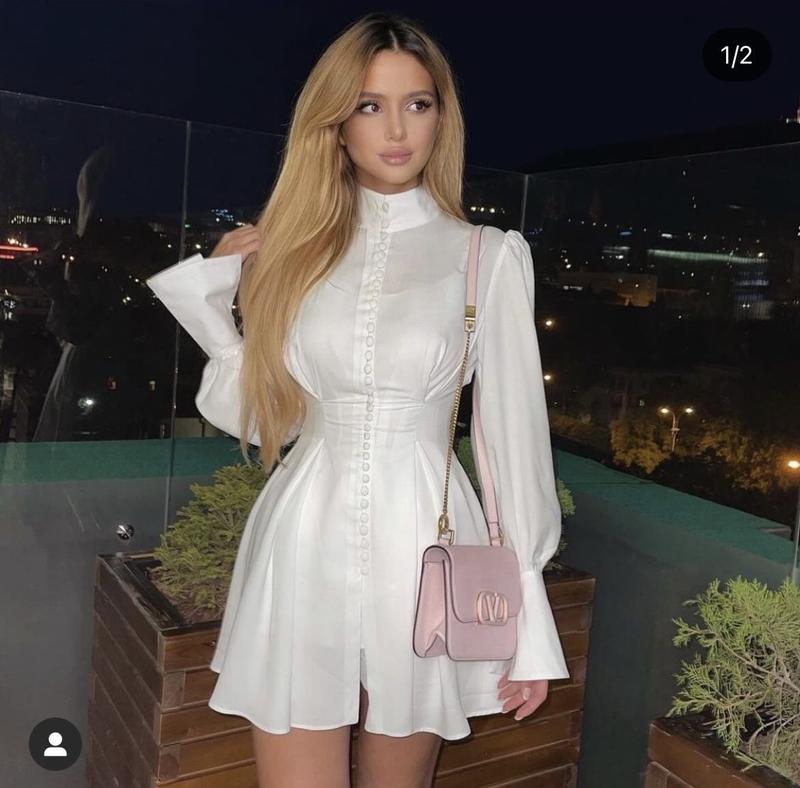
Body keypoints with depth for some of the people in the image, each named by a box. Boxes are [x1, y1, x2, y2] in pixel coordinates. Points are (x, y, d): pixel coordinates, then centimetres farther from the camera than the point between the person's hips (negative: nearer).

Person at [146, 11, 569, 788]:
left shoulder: (487, 255, -1)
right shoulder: (292, 245, 7)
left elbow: (515, 430, -2)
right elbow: (255, 415, 7)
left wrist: (529, 610, -3)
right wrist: (207, 292, -2)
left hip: (421, 547, -1)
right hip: (301, 548, 2)